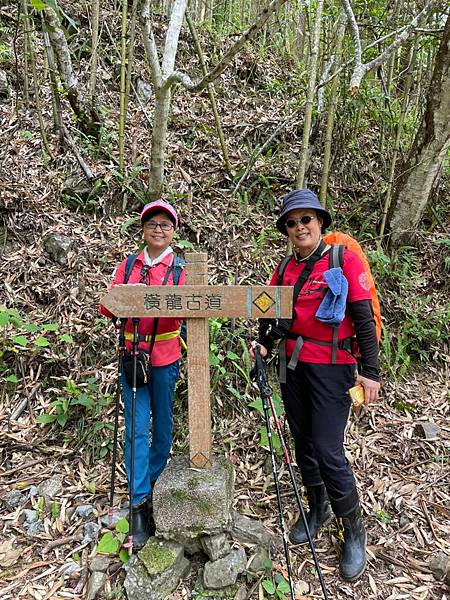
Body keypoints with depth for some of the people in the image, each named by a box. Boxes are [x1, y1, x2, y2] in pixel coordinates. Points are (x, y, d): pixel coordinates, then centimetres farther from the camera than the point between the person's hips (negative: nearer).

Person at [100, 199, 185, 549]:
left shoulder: (181, 268, 0)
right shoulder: (129, 265, 8)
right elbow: (108, 307, 3)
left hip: (165, 358, -1)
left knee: (163, 428, 10)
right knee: (137, 429, 1)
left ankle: (151, 485, 32)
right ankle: (140, 503, 11)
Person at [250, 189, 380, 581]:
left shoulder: (344, 260, -8)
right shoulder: (286, 269, 7)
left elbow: (363, 318, -10)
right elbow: (273, 314, 13)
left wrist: (370, 370, -13)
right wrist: (264, 343, -5)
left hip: (331, 369, -5)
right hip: (294, 368, 6)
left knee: (328, 453, -5)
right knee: (303, 444, 16)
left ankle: (354, 533, 20)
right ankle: (318, 510, 40)